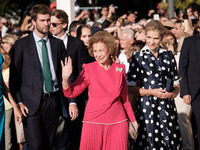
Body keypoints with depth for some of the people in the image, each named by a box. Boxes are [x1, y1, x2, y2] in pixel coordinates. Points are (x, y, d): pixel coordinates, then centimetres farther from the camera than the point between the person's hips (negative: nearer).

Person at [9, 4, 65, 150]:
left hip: (53, 101, 3)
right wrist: (19, 102, -8)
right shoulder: (22, 45, 1)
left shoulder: (58, 43, 11)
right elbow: (14, 76, 1)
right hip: (31, 103, -3)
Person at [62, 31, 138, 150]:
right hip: (94, 121, -2)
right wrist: (65, 79, -19)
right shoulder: (89, 69, -1)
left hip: (118, 122, 2)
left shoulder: (119, 69, 5)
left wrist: (133, 119, 19)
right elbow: (71, 93, -1)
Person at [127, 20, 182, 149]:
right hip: (147, 107, -3)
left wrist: (173, 93, -6)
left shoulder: (168, 55, 11)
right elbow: (131, 87, -1)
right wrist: (151, 92, -12)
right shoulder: (138, 57, 1)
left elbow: (176, 83, 16)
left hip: (167, 107, 3)